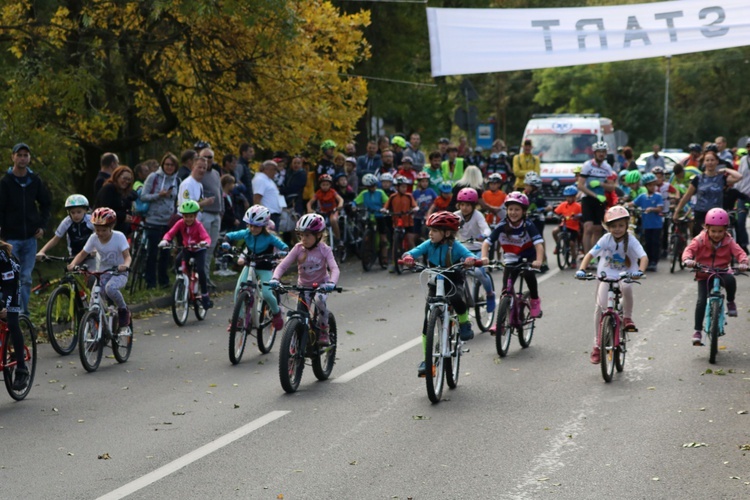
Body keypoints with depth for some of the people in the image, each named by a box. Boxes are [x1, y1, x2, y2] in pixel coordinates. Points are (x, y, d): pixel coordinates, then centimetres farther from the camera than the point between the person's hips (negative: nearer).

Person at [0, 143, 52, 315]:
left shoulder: (35, 181, 6)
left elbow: (46, 203, 17)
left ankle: (24, 312, 11)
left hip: (30, 237, 3)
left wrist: (42, 225, 7)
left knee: (26, 278, 4)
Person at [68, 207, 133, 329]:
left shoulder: (119, 237, -15)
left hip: (118, 273, -4)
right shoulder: (94, 238, -6)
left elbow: (127, 256, -21)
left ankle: (123, 310, -10)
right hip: (102, 274, 4)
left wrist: (125, 265, -44)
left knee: (110, 288, -36)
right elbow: (83, 254, -3)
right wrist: (73, 264, -23)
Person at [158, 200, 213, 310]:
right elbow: (170, 233, -20)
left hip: (199, 250, -4)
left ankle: (205, 296, -7)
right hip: (187, 250, 4)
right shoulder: (180, 223, -13)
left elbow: (206, 237, -35)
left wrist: (205, 242, -59)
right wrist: (165, 240, -43)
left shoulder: (198, 225, -22)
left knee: (200, 270, -24)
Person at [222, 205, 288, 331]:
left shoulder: (269, 238, -19)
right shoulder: (246, 234, -9)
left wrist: (282, 253, -38)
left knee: (266, 294, -17)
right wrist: (226, 243, -18)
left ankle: (276, 313, 15)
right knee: (238, 289, -14)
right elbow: (229, 236, 2)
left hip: (265, 267, -3)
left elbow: (284, 247, -16)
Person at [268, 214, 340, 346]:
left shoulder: (324, 250, -16)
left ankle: (323, 331, -13)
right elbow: (283, 265, -18)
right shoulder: (298, 248, -13)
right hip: (304, 285, 2)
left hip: (321, 284, -2)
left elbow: (334, 268, -27)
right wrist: (275, 278, -38)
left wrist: (331, 283, -48)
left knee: (319, 300, -33)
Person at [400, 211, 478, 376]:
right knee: (427, 323, -3)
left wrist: (470, 260, -49)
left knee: (456, 299, -39)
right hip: (435, 285, 3)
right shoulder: (429, 245, -7)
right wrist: (408, 258, -41)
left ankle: (464, 324, -7)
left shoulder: (455, 246, -14)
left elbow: (470, 255, -25)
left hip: (453, 284, -3)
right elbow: (413, 252, -18)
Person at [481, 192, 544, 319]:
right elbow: (487, 242, -20)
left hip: (528, 257, -2)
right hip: (511, 259, 2)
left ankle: (535, 300, -4)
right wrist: (484, 257, -40)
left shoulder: (528, 226, -20)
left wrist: (539, 261, -49)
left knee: (528, 274, -31)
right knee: (506, 288, -8)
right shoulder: (502, 226, -16)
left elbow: (539, 244, -30)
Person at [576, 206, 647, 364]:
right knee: (600, 305, -15)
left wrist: (640, 271, -49)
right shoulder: (606, 239, -13)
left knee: (626, 287, -37)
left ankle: (627, 318, -10)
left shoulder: (631, 240, -17)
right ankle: (597, 343, -2)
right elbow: (590, 254, -15)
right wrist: (581, 270, -32)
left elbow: (643, 257, -29)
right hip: (606, 275, 1)